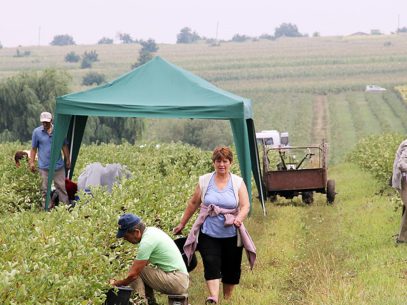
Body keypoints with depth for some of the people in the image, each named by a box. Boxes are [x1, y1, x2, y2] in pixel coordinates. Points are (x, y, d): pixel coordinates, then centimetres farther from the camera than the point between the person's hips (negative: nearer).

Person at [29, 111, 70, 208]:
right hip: (44, 166, -1)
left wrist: (67, 160, 12)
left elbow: (64, 146, 11)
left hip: (58, 165, 1)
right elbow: (34, 148, 6)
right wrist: (32, 162, 0)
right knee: (45, 189, 4)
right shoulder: (37, 132, 2)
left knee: (61, 186, 3)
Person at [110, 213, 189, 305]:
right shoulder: (151, 230, 9)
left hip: (177, 282, -10)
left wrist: (116, 283, -2)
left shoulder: (147, 241, -19)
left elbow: (133, 275, -17)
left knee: (136, 271, -10)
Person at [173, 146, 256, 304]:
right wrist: (182, 224, 15)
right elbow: (193, 203, 12)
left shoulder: (238, 182, 2)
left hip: (231, 235, 1)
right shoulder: (204, 181, 4)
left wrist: (239, 218, -24)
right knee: (211, 266, -15)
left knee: (231, 269, 6)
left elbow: (245, 205, -3)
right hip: (209, 234, -1)